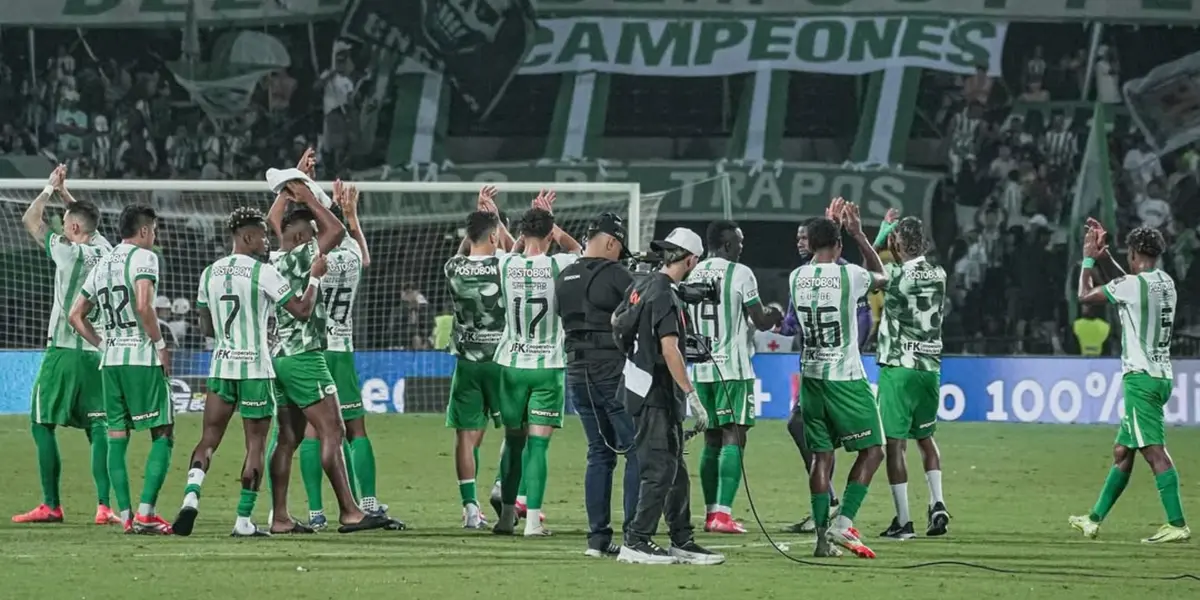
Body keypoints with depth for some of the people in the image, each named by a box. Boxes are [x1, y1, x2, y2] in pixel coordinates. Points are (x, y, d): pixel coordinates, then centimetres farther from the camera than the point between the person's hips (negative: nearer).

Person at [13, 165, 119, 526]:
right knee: (98, 428, 3)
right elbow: (88, 221, 28)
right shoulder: (105, 252, 6)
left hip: (64, 351, -6)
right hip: (98, 352, 6)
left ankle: (51, 506, 2)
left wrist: (50, 189, 13)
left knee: (42, 425, 3)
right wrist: (64, 192, 31)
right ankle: (104, 506, -6)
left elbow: (30, 220, 0)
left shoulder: (69, 252, -10)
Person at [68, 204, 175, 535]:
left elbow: (76, 315, 19)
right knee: (163, 434, -2)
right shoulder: (144, 257, -6)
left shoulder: (102, 264, 16)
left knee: (117, 435, 8)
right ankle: (145, 513, -12)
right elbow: (143, 306, -20)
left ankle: (126, 515, 5)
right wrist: (161, 344, -10)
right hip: (142, 358, -7)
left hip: (111, 360, 7)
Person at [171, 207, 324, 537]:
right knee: (256, 443, 3)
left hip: (221, 365, 5)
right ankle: (244, 520, 2)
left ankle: (191, 497, -17)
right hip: (255, 368, -5)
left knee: (209, 438, 7)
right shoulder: (263, 273, -10)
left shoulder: (209, 273, 8)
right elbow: (302, 310, -7)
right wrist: (315, 277, 5)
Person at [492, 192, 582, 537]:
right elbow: (577, 250, 15)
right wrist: (550, 221, 11)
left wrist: (534, 221, 20)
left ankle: (507, 515, 14)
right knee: (538, 444, -2)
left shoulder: (506, 265, -4)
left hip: (511, 364, 2)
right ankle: (533, 520, -7)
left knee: (513, 441, 13)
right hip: (548, 366, -2)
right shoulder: (557, 266, -9)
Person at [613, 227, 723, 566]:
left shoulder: (641, 286, 10)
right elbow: (670, 350, -23)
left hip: (639, 384, 10)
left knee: (676, 470, 13)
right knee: (660, 470, -7)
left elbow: (616, 321, 25)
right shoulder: (665, 294, -18)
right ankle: (636, 543, -7)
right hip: (655, 394, -10)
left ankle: (682, 541, 17)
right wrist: (692, 396, -23)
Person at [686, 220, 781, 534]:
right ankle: (723, 513, -16)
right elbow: (761, 322, -4)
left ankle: (711, 512, 15)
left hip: (701, 367, 6)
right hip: (732, 366, -6)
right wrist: (775, 316, 19)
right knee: (733, 438, -6)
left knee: (711, 439, 14)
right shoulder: (740, 274, -8)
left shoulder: (694, 275, 10)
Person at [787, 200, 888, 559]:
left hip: (811, 377, 5)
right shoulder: (848, 275, -11)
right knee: (872, 450, 4)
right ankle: (843, 525, -10)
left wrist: (829, 223, 35)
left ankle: (823, 536, 3)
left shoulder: (797, 278, 2)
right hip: (846, 378, -5)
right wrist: (859, 234, 16)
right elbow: (881, 277, 12)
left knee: (821, 455, 7)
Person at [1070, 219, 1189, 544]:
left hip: (1141, 377, -9)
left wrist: (1088, 259, 14)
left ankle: (1177, 525, -20)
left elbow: (1086, 296, 0)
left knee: (1154, 450, -13)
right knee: (1122, 451, 16)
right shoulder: (1166, 283, 12)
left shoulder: (1134, 284, -13)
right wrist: (1102, 255, 34)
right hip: (1161, 375, 9)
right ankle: (1094, 520, 25)